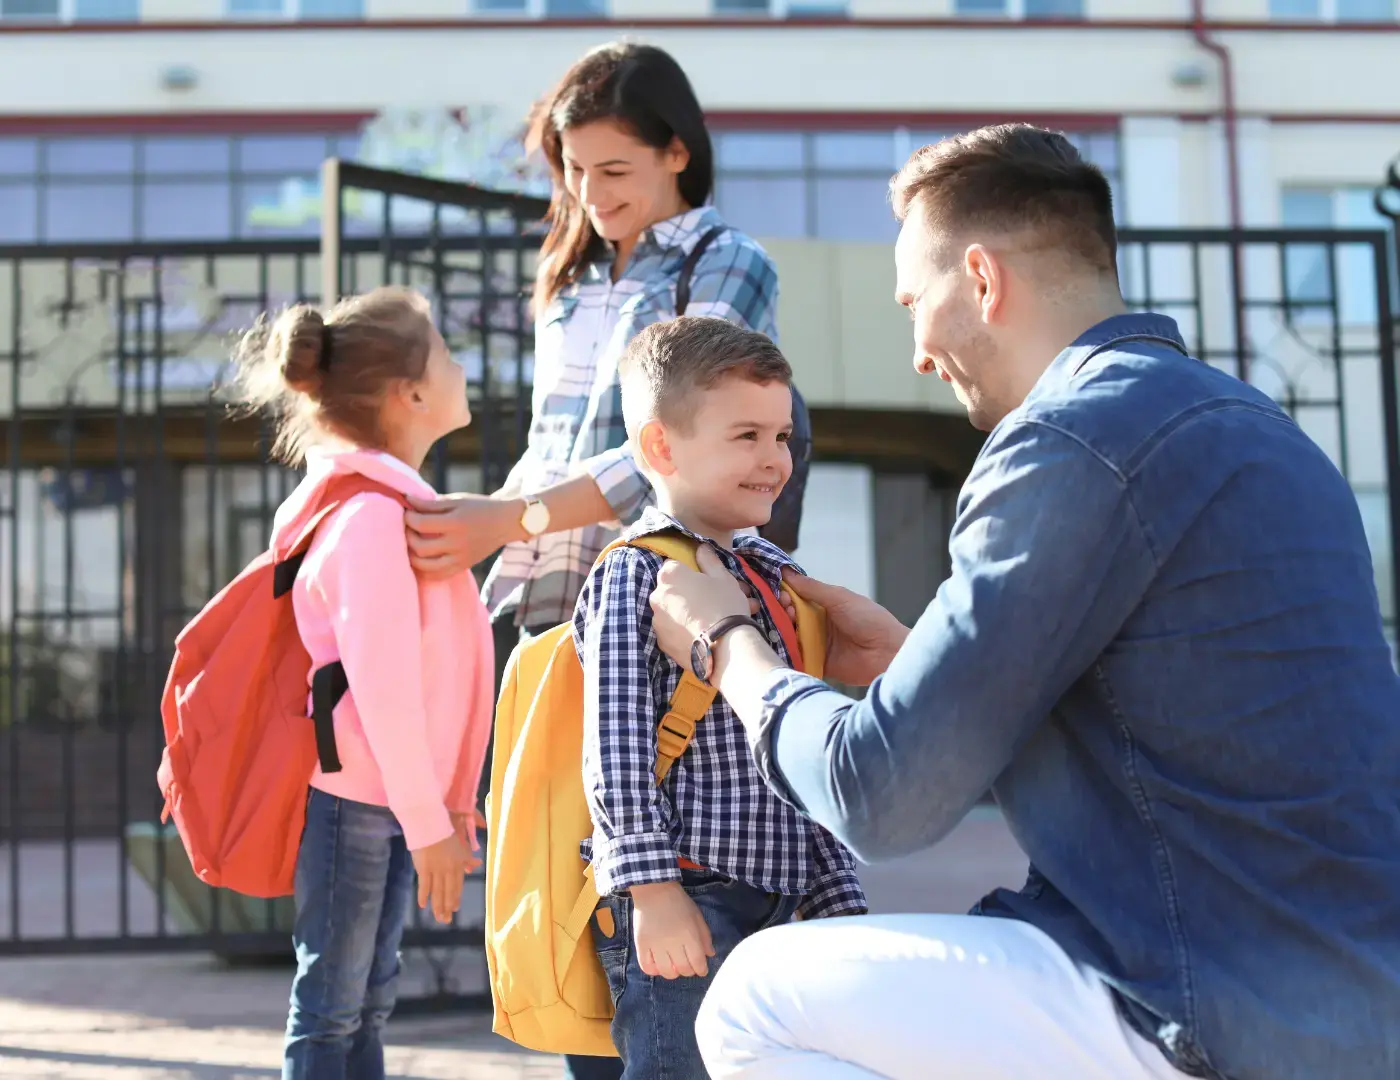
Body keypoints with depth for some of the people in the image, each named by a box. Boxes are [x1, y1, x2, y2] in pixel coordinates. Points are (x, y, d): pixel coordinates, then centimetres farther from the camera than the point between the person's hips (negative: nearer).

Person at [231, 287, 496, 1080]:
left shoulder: (397, 502, 11)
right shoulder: (373, 511, -19)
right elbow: (382, 686, -24)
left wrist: (449, 803, 15)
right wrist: (430, 827, -20)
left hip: (396, 797, 10)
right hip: (353, 796, -10)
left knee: (370, 999, 16)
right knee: (331, 1008, 0)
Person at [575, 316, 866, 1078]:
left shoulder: (772, 577, 16)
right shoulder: (636, 574, -8)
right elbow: (617, 744, -15)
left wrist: (835, 898, 18)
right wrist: (652, 887, -21)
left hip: (773, 898, 8)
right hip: (680, 904, -8)